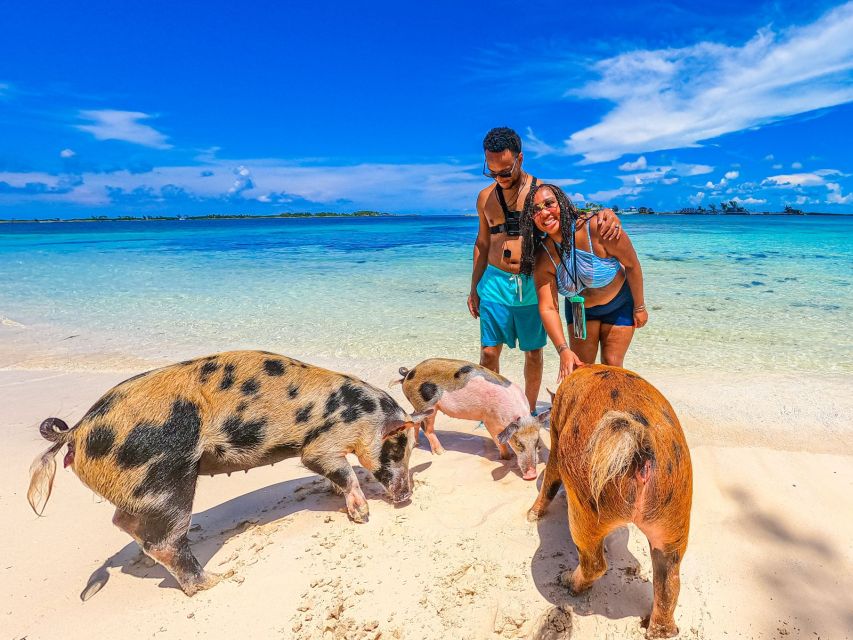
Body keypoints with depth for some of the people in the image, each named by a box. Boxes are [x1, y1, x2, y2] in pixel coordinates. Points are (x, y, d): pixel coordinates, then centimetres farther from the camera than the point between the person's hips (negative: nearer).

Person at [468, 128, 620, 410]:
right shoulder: (485, 197, 7)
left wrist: (606, 214, -22)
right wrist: (474, 288, 16)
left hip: (532, 284, -2)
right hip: (495, 283, 2)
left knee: (533, 353, 9)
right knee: (489, 351, 2)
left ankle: (529, 411, 27)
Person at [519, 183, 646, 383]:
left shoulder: (597, 228, -33)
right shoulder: (542, 257, -24)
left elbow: (632, 265, -19)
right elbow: (548, 308, -27)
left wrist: (639, 307, -9)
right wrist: (563, 350, -38)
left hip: (619, 306, -2)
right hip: (580, 310, 2)